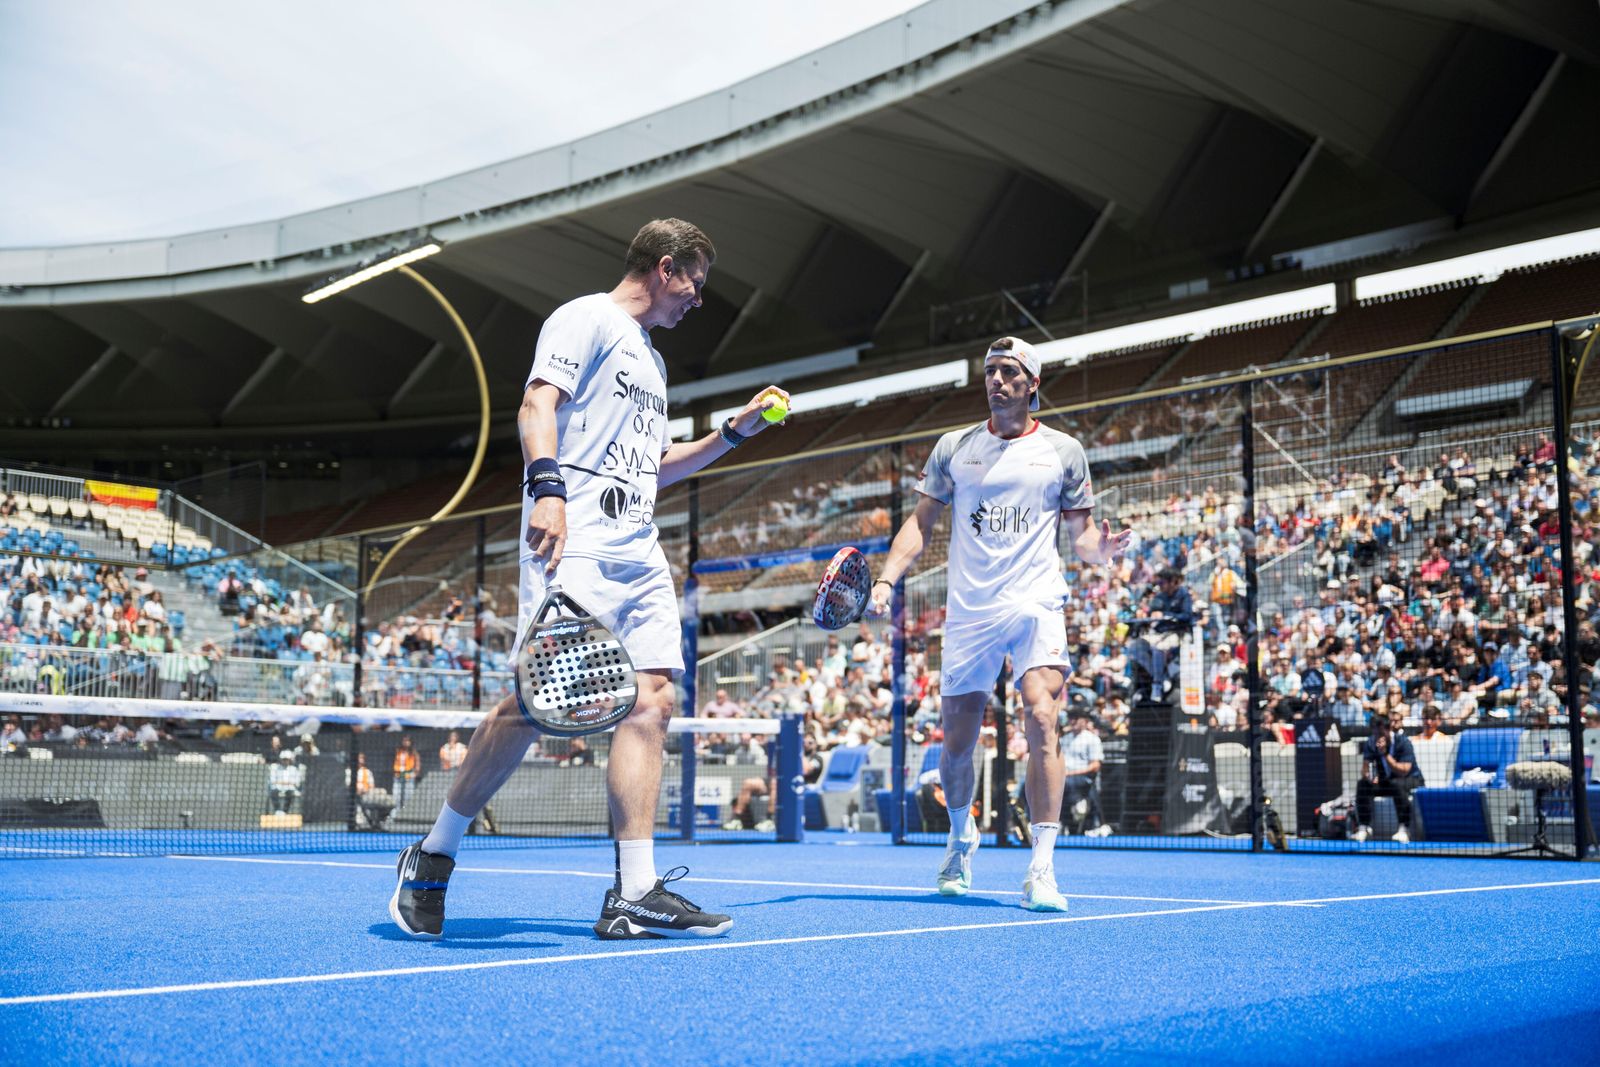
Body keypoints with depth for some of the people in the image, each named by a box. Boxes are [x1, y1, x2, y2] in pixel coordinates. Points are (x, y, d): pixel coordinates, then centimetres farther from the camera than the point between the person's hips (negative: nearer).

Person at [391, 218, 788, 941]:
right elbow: (538, 404, -11)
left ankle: (635, 895, -4)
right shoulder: (586, 318, 3)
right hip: (577, 541, -9)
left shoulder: (651, 358, 29)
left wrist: (737, 430, 30)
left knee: (651, 699, -3)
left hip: (639, 555, 9)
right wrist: (546, 487, -27)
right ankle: (433, 857, 1)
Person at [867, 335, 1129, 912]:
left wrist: (1099, 548, -14)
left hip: (1035, 605, -2)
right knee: (956, 742, 6)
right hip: (968, 612, 2)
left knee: (1042, 721, -21)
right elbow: (920, 523, 11)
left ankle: (1041, 870, -18)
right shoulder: (953, 447, 10)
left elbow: (1080, 531, 10)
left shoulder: (1063, 450, 7)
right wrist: (886, 580, -3)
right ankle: (961, 837, 35)